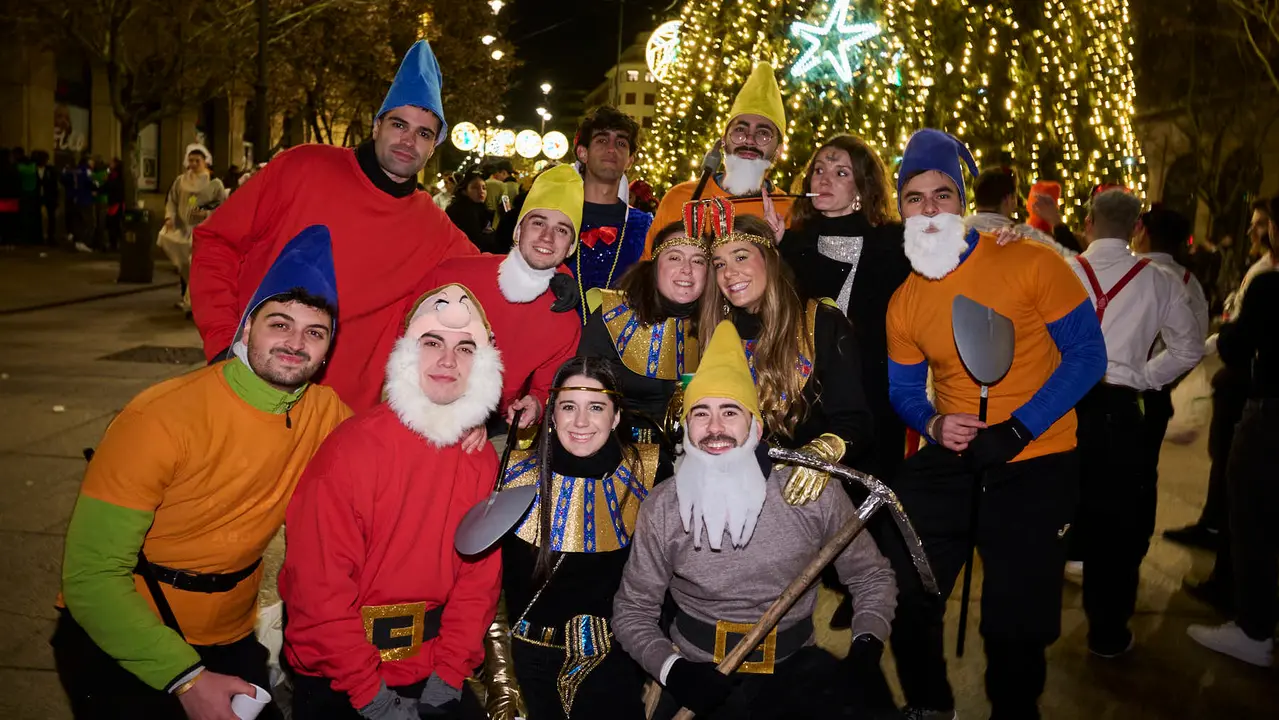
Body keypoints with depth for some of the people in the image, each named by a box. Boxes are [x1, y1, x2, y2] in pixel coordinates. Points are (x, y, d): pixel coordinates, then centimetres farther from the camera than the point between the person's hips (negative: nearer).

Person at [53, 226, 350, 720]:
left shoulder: (325, 414, -9)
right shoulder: (162, 419, -22)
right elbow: (91, 576, -21)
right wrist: (186, 679, -27)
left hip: (231, 640, 4)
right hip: (121, 643, -4)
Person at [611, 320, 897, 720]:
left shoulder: (815, 493, -7)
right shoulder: (662, 508, -6)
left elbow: (872, 577, 6)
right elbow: (633, 611, 1)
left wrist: (866, 647, -11)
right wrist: (673, 669, -16)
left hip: (797, 668, 1)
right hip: (700, 676, 0)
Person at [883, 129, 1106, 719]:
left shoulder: (1030, 264, -11)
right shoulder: (904, 303, 3)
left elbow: (1087, 354, -11)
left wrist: (1017, 428, -20)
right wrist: (934, 424, -13)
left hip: (1036, 458, -4)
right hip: (951, 458, 4)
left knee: (1014, 621, 1)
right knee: (902, 587, 6)